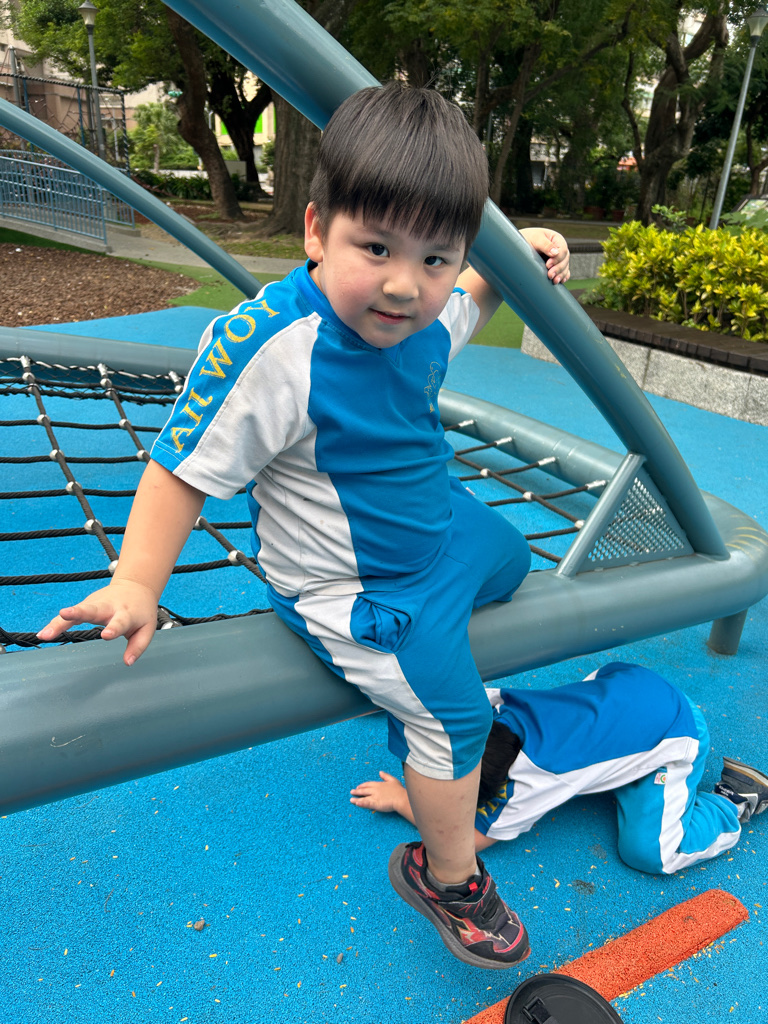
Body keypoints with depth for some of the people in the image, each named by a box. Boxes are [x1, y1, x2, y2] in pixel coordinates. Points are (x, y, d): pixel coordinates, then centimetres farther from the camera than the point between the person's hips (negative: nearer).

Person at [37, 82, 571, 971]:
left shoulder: (424, 313, -11)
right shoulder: (268, 349, -34)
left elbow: (463, 311, 16)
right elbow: (183, 468, -27)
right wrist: (136, 583, -32)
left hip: (439, 521, 9)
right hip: (355, 587, -8)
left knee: (506, 558, 33)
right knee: (448, 713, -10)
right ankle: (447, 877, 21)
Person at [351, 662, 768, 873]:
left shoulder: (527, 781, -29)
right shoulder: (501, 706, -14)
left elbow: (469, 837, -17)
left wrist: (400, 799, -11)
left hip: (677, 734, -7)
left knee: (647, 852, -9)